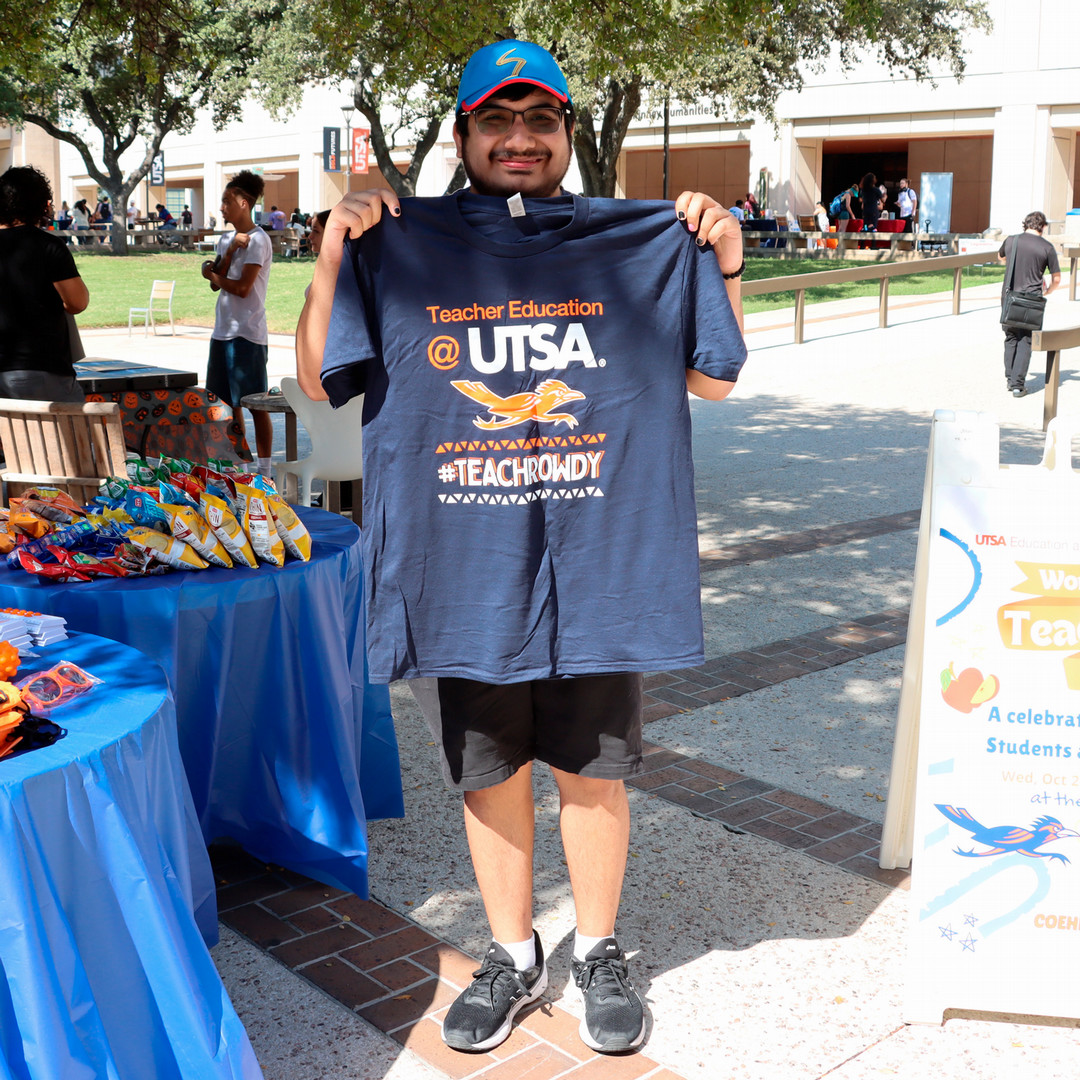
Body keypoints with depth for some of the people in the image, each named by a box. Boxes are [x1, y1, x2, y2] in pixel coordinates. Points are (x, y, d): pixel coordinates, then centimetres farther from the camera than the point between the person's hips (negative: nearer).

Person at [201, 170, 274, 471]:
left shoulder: (257, 240, -10)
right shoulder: (227, 238, 15)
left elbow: (242, 288, -17)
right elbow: (216, 283, 5)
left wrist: (212, 274, -1)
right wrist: (230, 251, -7)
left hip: (248, 334, -9)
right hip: (222, 331, 9)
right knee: (227, 401, 13)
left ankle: (263, 468, 2)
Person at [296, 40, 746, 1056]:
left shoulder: (636, 244, 6)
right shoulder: (401, 247, 4)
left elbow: (712, 378, 9)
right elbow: (318, 380, 4)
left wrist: (725, 265, -5)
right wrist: (331, 256, -8)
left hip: (595, 568, 0)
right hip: (460, 575, 1)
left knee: (592, 771, 11)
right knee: (489, 776, 13)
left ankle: (598, 953, 33)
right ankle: (511, 954, 35)